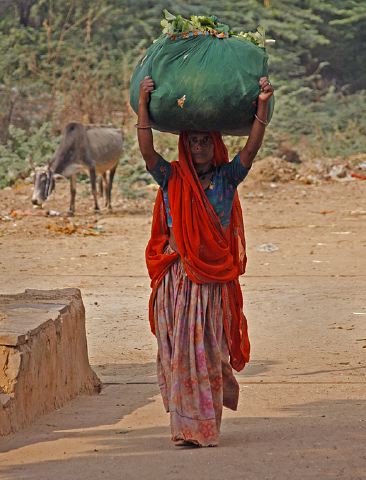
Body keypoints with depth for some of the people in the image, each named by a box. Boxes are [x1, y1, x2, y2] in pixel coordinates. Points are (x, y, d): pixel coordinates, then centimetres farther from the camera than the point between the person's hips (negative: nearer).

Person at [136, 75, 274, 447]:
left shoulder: (226, 177, 5)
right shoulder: (172, 179, 3)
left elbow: (252, 148, -7)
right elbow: (147, 150, -10)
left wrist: (262, 105, -18)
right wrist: (143, 104, -17)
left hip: (216, 277, 0)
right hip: (178, 275, 0)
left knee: (210, 349, 2)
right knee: (178, 350, -1)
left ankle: (207, 425, 11)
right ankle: (186, 426, 7)